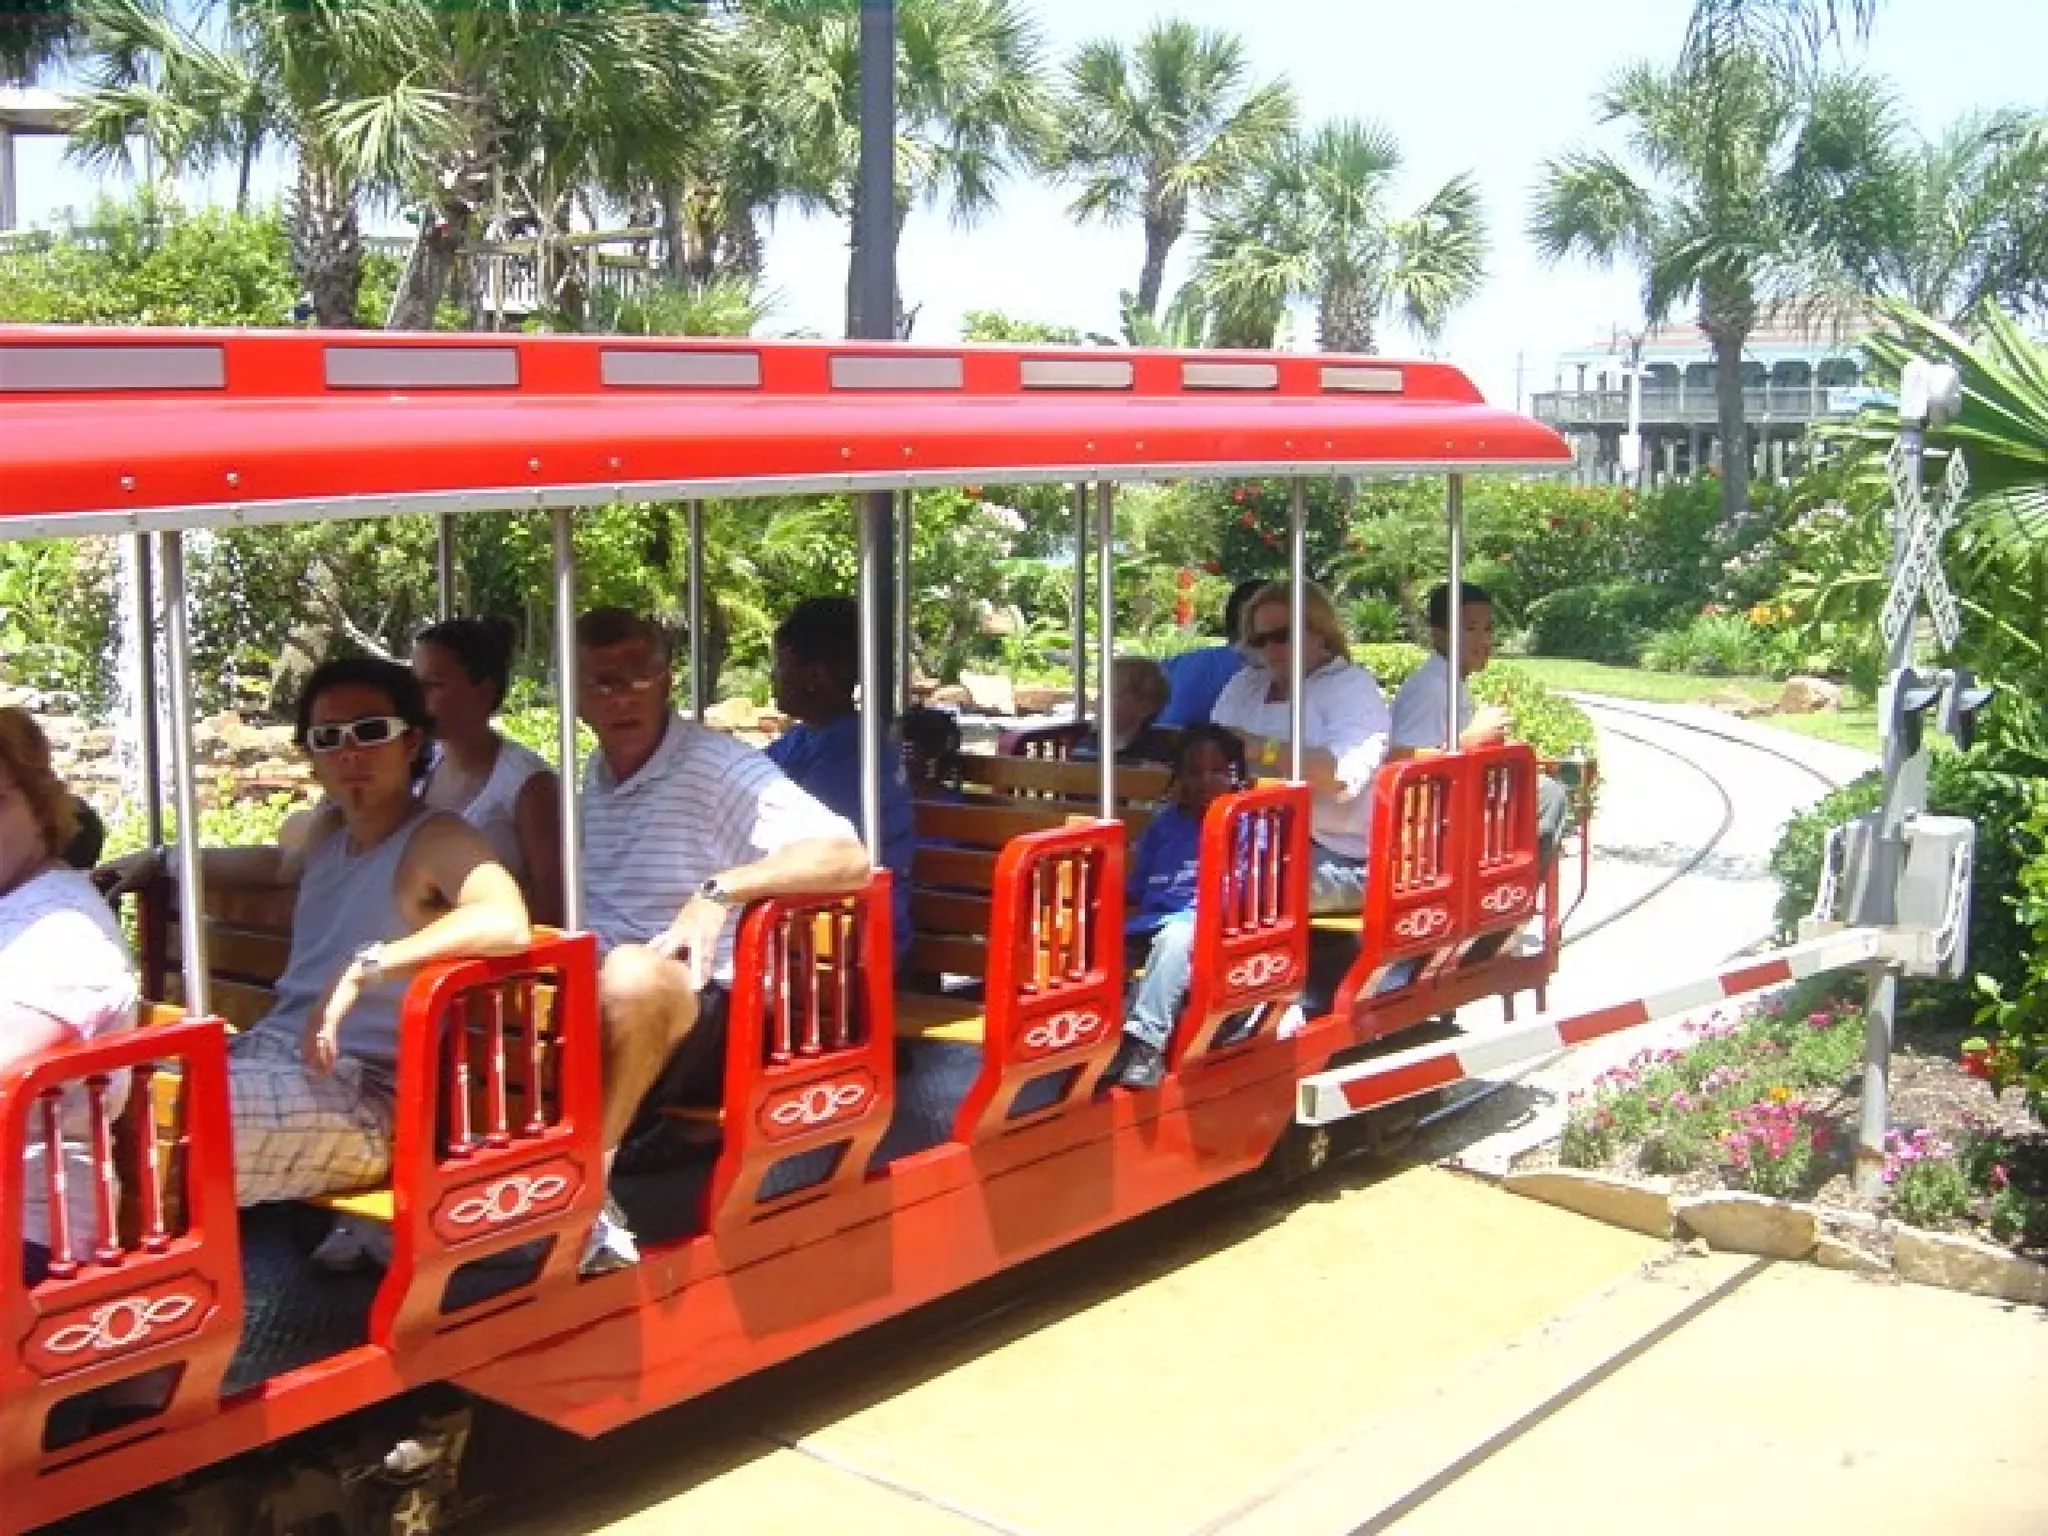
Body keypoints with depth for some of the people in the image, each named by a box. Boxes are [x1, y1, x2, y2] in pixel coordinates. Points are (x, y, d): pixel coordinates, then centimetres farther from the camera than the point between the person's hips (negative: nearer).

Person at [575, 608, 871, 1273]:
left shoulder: (721, 767, -5)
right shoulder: (583, 781, 15)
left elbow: (849, 859, -17)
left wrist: (722, 889, -25)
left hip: (704, 1010, -6)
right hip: (596, 1000, 6)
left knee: (633, 973, -38)